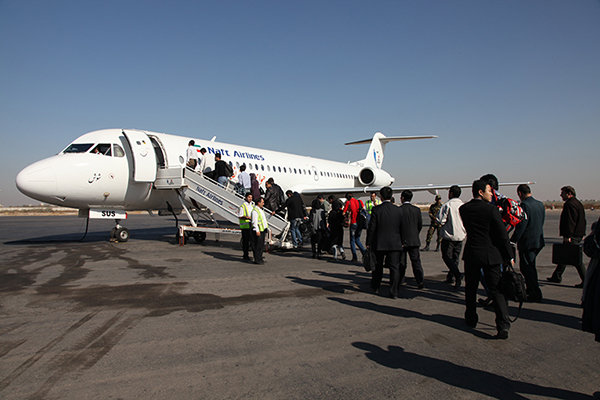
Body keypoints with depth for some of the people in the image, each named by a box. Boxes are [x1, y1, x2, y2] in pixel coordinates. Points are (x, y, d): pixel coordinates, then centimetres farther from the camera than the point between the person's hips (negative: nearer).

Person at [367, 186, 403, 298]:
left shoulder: (376, 209, -11)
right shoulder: (398, 210, -3)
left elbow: (371, 228, -9)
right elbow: (402, 228, 3)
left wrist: (368, 243, 0)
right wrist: (401, 242, 15)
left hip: (379, 244, 0)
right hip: (395, 244, 1)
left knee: (378, 267, 16)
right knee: (395, 267, 5)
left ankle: (375, 287, 32)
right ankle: (394, 292, 1)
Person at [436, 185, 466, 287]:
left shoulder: (447, 205, -13)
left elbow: (440, 220, -17)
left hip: (449, 235, -6)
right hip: (461, 236, 6)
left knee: (447, 257, 1)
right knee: (455, 257, 15)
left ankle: (457, 274, -18)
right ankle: (451, 277, 22)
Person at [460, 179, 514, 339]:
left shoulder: (463, 209, 0)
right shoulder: (492, 209, -11)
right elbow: (502, 235, -9)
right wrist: (509, 256, 1)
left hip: (471, 254, 3)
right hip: (490, 254, -3)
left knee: (471, 288, 16)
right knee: (496, 290, 3)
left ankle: (471, 318, 28)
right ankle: (503, 325, -3)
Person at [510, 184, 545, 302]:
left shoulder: (524, 205, -18)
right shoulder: (540, 204, 8)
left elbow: (521, 226, -20)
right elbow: (541, 222, 14)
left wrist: (512, 241, -15)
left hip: (527, 242, -9)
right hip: (538, 240, 9)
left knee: (526, 268, 1)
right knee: (530, 267, 21)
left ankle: (535, 294, 4)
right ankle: (531, 290, 34)